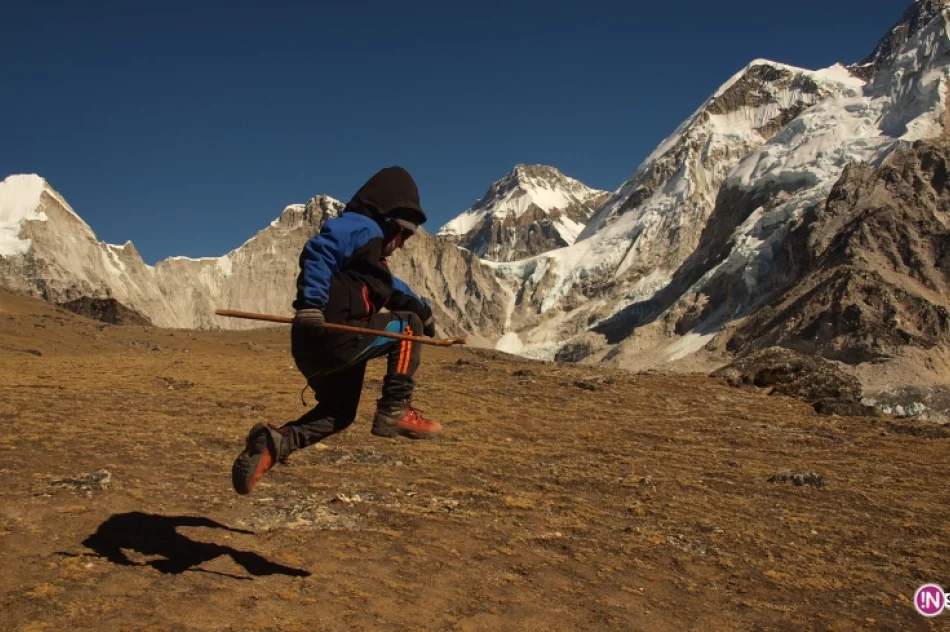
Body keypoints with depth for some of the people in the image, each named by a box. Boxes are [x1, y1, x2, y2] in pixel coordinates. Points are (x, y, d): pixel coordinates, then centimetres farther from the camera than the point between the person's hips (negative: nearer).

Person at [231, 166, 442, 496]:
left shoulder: (366, 236, 27)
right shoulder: (362, 228, -5)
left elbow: (388, 285, 40)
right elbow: (318, 250, -23)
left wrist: (420, 307, 30)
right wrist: (312, 304, -32)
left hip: (318, 345, 10)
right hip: (334, 336, -10)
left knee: (337, 413, 26)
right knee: (408, 326, 4)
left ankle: (272, 443, 9)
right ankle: (395, 411, -1)